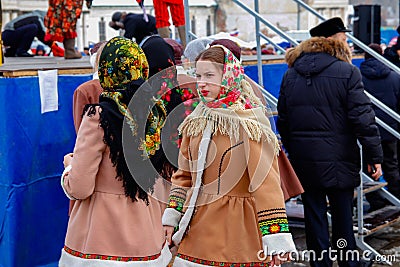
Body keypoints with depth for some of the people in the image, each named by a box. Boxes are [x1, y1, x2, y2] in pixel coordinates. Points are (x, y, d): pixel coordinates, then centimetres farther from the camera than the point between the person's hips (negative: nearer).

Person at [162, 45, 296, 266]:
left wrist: (276, 240, -20)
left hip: (236, 225, -5)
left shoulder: (247, 123, -11)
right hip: (197, 227, 6)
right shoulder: (195, 121, 9)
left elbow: (266, 181, -16)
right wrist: (172, 218, 10)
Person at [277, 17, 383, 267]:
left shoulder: (291, 74, 6)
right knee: (343, 217, 7)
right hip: (338, 161, -4)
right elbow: (363, 118, -13)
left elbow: (283, 120, 11)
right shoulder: (347, 72, -10)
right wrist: (375, 155, -7)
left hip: (304, 161, 4)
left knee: (314, 216, 11)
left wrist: (292, 151, 21)